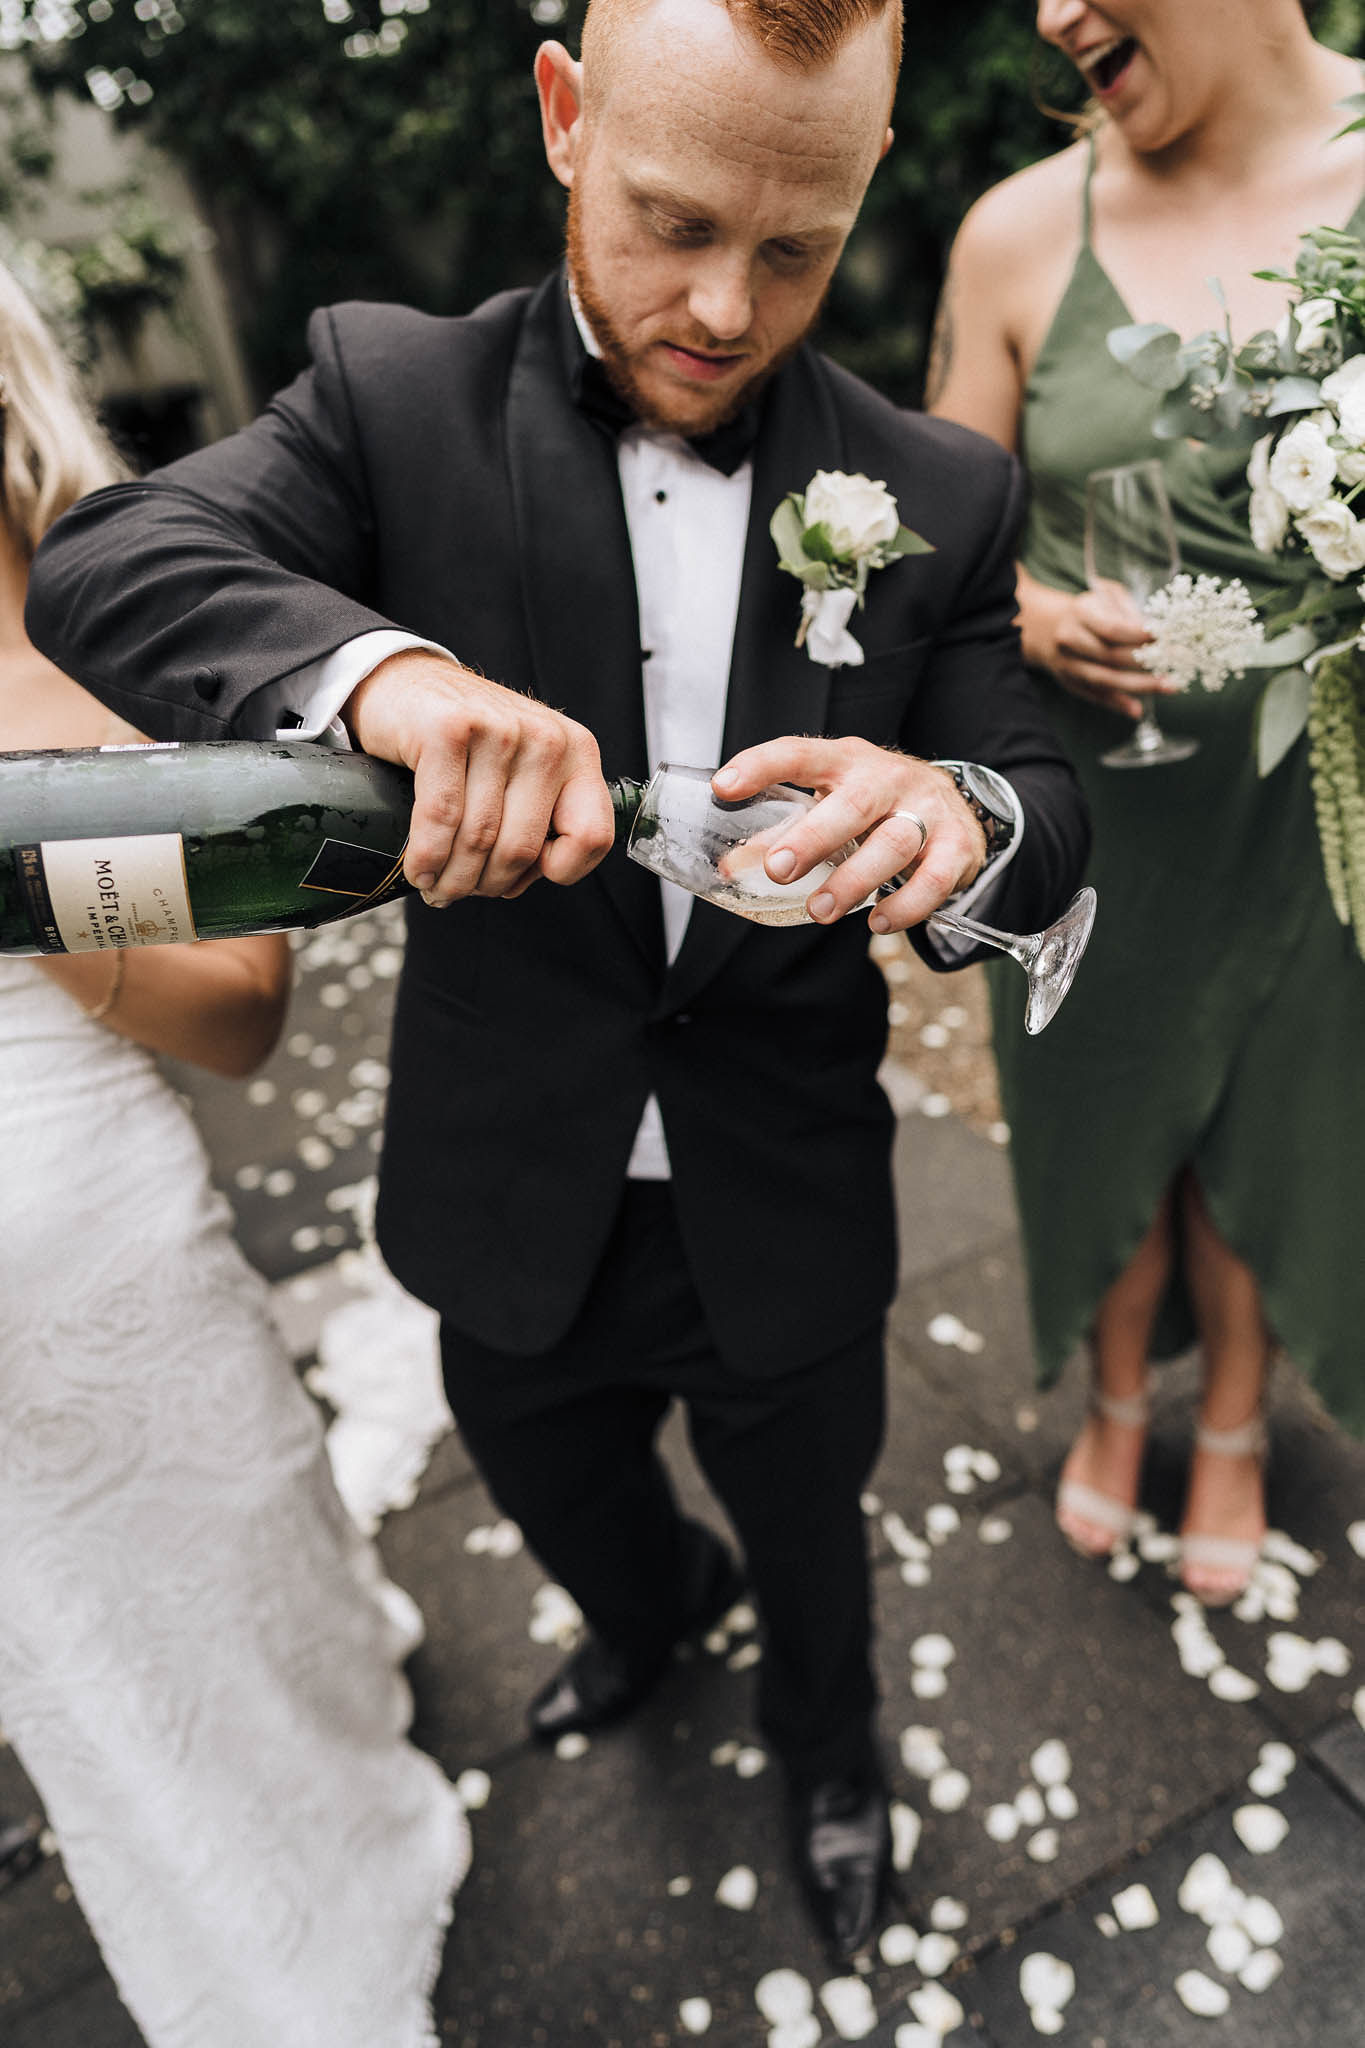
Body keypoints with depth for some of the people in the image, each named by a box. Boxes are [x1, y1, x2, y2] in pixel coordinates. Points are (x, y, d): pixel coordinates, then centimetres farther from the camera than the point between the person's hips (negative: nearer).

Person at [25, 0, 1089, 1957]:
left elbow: (1051, 832, -8)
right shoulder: (395, 395, -10)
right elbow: (104, 564, -22)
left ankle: (829, 1745, 63)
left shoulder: (940, 494, -7)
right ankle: (653, 1609, 69)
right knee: (553, 1490, 29)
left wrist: (966, 819, -34)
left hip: (785, 1219, 0)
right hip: (518, 1207, 1)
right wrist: (384, 666, -43)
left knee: (808, 1526, 25)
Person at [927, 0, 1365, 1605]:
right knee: (1106, 1122, 18)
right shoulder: (1021, 235, -4)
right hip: (1091, 808, 1)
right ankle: (1117, 1397, 50)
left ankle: (1235, 1426, 50)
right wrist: (1035, 621, -18)